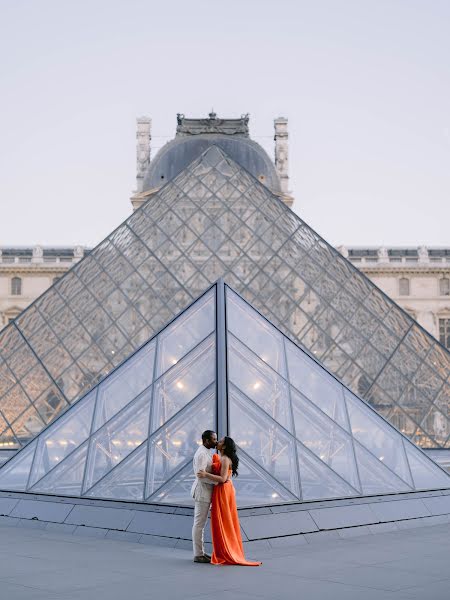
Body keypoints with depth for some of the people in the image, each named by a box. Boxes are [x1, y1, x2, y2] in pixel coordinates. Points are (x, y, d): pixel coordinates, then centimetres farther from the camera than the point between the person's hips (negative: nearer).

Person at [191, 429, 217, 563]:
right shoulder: (202, 454, -17)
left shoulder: (205, 452, 14)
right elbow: (201, 474, -25)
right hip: (202, 492, -10)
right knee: (199, 523, -4)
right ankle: (198, 555, 2)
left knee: (200, 523, 14)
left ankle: (200, 552, 22)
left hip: (205, 492, 10)